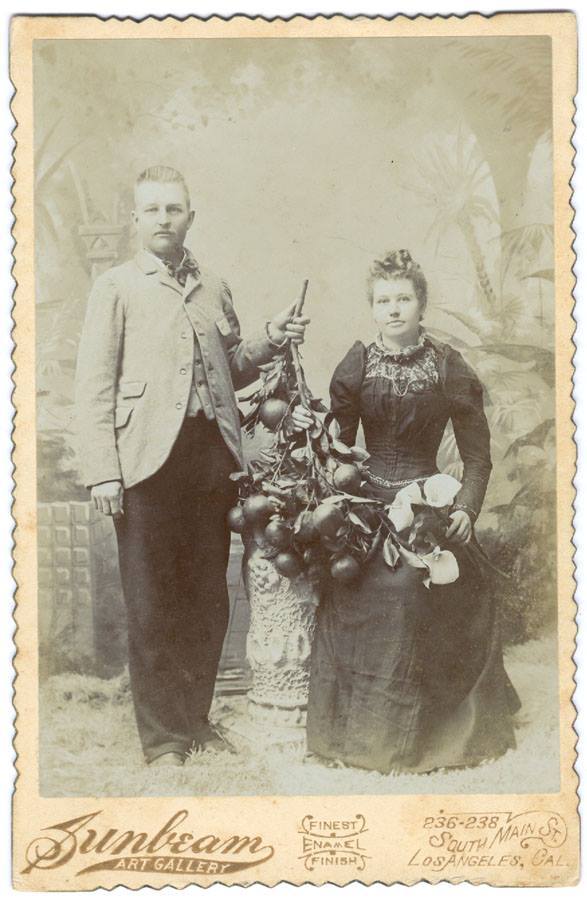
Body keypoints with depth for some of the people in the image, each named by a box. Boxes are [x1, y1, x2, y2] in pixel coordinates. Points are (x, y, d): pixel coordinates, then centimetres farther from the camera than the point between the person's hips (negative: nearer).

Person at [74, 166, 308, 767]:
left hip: (212, 455, 4)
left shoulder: (214, 289, 17)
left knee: (208, 599, 9)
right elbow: (93, 387, -1)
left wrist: (269, 340, 6)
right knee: (151, 605, 1)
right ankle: (162, 736, 13)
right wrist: (102, 472, -10)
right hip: (148, 461, -4)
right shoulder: (116, 288, 5)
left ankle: (195, 718, 24)